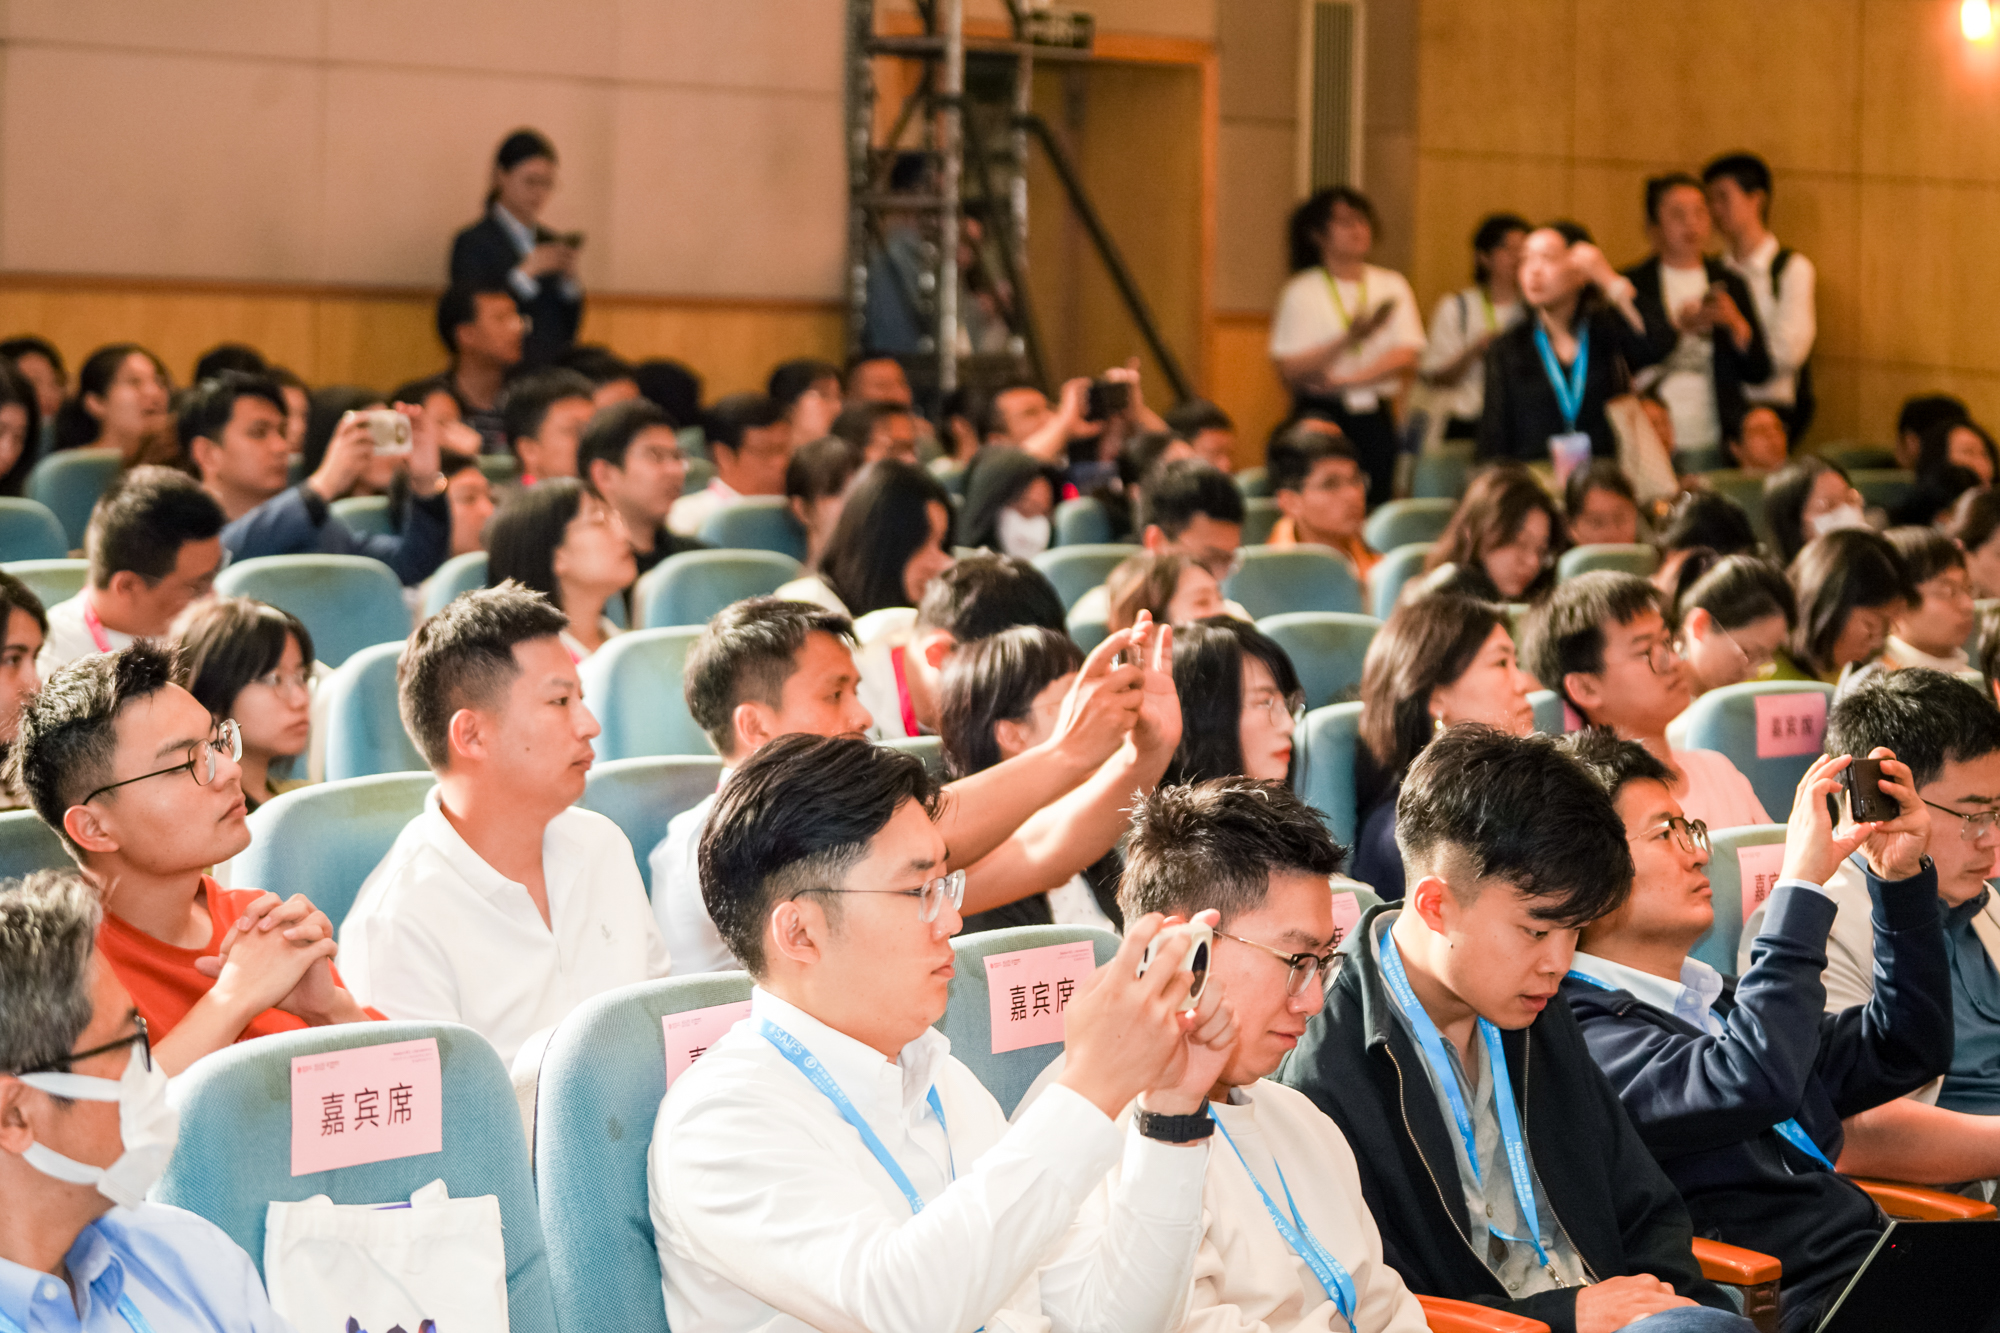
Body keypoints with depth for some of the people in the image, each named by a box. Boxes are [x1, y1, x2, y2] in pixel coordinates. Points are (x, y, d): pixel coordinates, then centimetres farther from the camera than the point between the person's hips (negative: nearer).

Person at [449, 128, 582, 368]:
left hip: (553, 375, 5)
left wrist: (568, 278, -3)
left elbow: (570, 330, 13)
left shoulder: (551, 241, 14)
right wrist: (526, 273, -14)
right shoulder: (472, 242, -3)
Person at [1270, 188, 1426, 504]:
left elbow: (1406, 359, 0)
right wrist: (1349, 339, -21)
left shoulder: (1393, 285, 10)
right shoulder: (1301, 292, 0)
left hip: (1374, 418, 3)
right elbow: (1290, 372, -9)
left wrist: (1344, 381, -12)